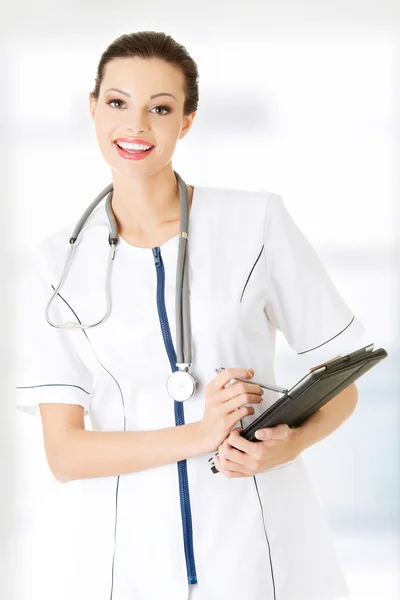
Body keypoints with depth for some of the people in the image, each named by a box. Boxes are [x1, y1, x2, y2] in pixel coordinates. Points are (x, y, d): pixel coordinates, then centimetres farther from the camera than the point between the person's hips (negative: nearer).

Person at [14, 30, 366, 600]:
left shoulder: (257, 222, -3)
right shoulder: (58, 263, 1)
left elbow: (341, 385, 2)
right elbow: (64, 452, -5)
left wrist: (291, 442, -19)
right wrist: (197, 436, -19)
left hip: (262, 552, -1)